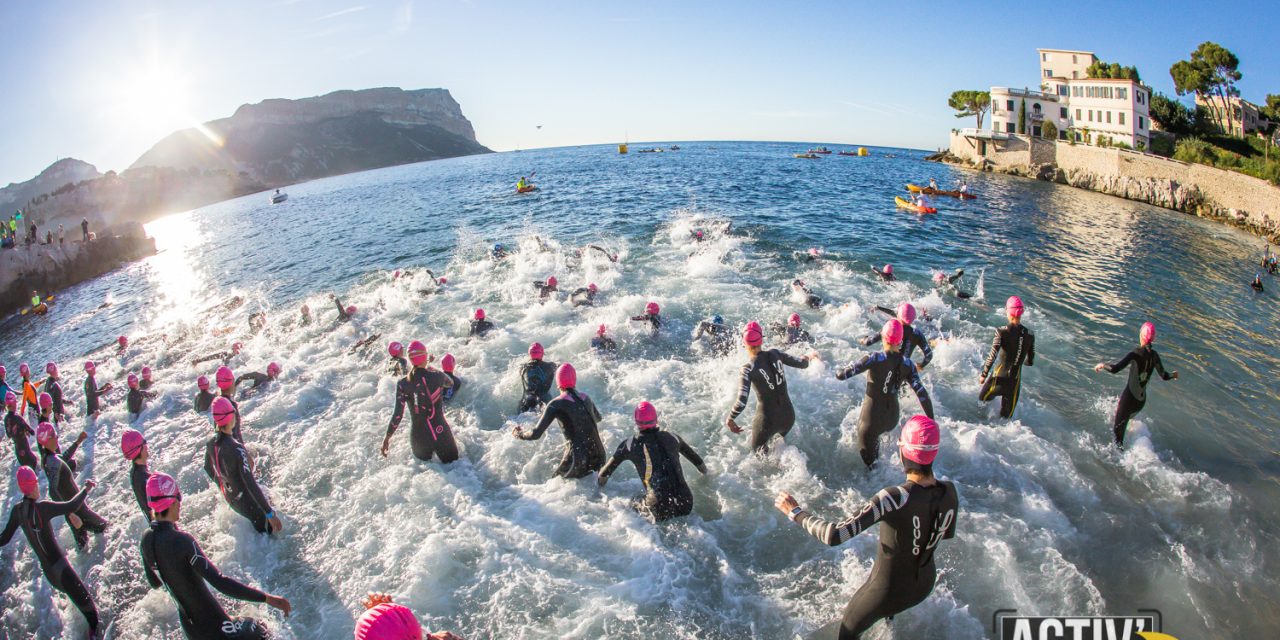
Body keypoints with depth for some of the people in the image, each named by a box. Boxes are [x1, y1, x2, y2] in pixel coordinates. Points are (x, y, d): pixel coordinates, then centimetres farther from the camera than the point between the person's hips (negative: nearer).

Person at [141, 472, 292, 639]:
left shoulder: (146, 539, -4)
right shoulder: (181, 540, -28)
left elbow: (154, 583, 12)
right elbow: (219, 582, -34)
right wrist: (266, 598, -35)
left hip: (188, 625, 8)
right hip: (213, 624, -8)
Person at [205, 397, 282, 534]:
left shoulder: (211, 444, -8)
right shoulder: (236, 449, -33)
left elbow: (208, 469, 11)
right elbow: (251, 484, -33)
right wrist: (270, 513, -29)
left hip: (230, 498, 8)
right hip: (248, 501, -8)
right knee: (267, 530, 3)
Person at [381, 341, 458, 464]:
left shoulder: (403, 384, -11)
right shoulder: (437, 376, -12)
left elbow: (397, 415, -11)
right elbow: (450, 383, 13)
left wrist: (387, 437, 3)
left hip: (419, 436, 1)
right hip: (441, 433, -1)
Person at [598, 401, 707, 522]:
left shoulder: (630, 444, 3)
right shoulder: (671, 437, 10)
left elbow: (609, 468, 20)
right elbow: (696, 458, 29)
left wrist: (599, 482, 40)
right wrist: (705, 473, 49)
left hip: (660, 507, -3)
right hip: (686, 504, 3)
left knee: (634, 503, 24)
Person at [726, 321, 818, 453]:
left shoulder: (749, 368, -20)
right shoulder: (775, 354, -8)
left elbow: (741, 403, -24)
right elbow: (802, 364, 1)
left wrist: (729, 419, -8)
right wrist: (809, 357, 24)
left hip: (767, 419, -5)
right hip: (789, 415, 5)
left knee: (758, 449, 20)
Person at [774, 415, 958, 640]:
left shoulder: (894, 498, -38)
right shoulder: (950, 491, -19)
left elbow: (834, 535, -40)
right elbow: (947, 534, 3)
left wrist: (796, 512, -26)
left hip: (887, 590, -6)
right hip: (925, 585, 6)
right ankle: (890, 615, 73)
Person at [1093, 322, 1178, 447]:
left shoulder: (1135, 354, -18)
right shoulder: (1155, 356, -2)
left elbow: (1115, 369, -28)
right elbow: (1164, 376, 6)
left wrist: (1103, 364, -8)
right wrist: (1173, 375, 28)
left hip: (1129, 398, -6)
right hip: (1142, 400, 6)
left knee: (1118, 431, 2)